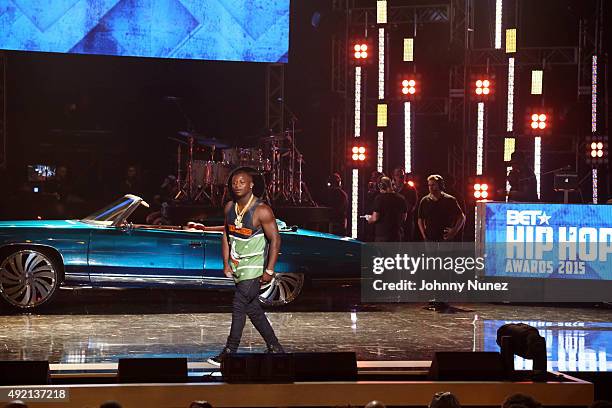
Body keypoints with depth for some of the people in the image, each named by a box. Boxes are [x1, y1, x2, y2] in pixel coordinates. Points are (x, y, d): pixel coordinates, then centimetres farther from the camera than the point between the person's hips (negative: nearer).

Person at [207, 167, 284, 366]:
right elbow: (226, 236, 14)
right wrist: (226, 264, 6)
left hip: (254, 268, -7)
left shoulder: (261, 210, -16)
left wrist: (269, 270, -18)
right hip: (237, 267, 7)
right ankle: (275, 348, 22)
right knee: (253, 309, 11)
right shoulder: (230, 207, 5)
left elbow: (275, 240, -15)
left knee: (238, 307, -11)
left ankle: (229, 353, -5)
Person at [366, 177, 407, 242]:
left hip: (382, 235, -5)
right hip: (396, 235, 5)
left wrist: (369, 219, 7)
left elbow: (375, 218, -14)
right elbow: (404, 218, 14)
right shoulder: (401, 199, 6)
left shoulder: (379, 198, -11)